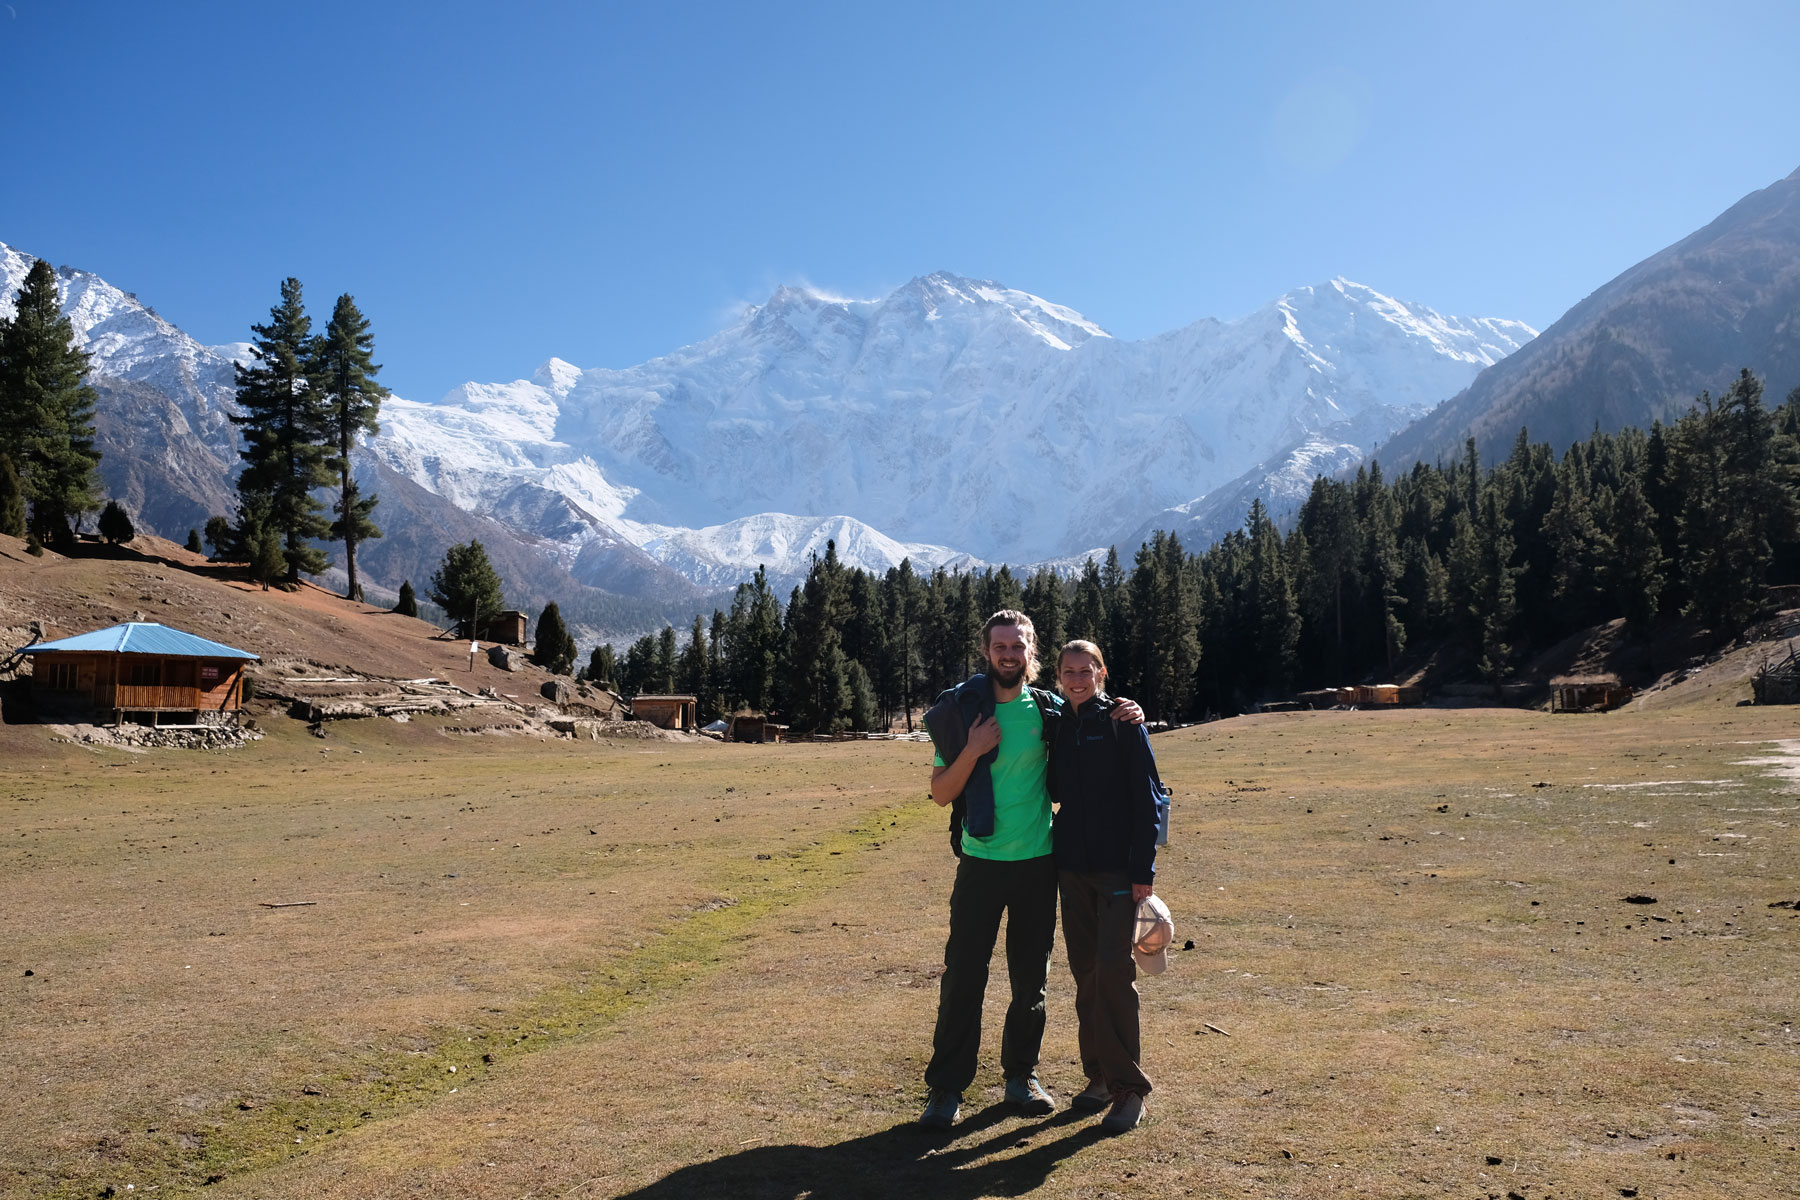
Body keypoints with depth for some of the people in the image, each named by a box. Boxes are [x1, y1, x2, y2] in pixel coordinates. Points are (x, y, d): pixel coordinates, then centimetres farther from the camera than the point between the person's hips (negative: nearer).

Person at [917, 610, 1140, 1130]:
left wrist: (1124, 714, 1)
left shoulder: (1048, 710, 2)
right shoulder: (962, 710, -3)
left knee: (1031, 977, 11)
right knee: (963, 975, -1)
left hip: (1038, 862, 2)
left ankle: (1021, 1074, 27)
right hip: (981, 862, -2)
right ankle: (947, 1087, 9)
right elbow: (940, 793, -2)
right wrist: (974, 750, -17)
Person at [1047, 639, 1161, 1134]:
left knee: (1115, 971, -9)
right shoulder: (1058, 728, 10)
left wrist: (1143, 869, -12)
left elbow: (1147, 797, -7)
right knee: (1085, 973, 10)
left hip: (1118, 869, -5)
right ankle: (1100, 1077, 22)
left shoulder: (1122, 723, -5)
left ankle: (1129, 1087, 1)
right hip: (1072, 869, 5)